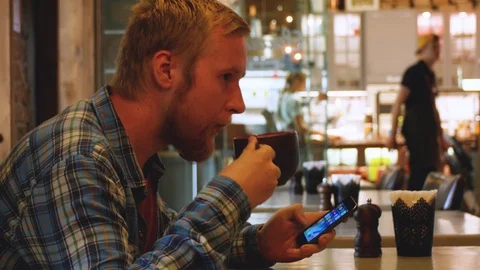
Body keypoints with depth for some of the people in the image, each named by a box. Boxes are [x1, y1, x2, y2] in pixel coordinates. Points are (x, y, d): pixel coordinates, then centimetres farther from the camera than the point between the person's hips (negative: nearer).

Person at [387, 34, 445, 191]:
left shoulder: (430, 74, 15)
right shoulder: (414, 72, -10)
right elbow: (398, 104, -13)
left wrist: (439, 134, 23)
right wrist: (392, 135, -16)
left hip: (428, 128, 9)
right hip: (415, 128, -9)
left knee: (431, 171, 9)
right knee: (419, 172, -9)